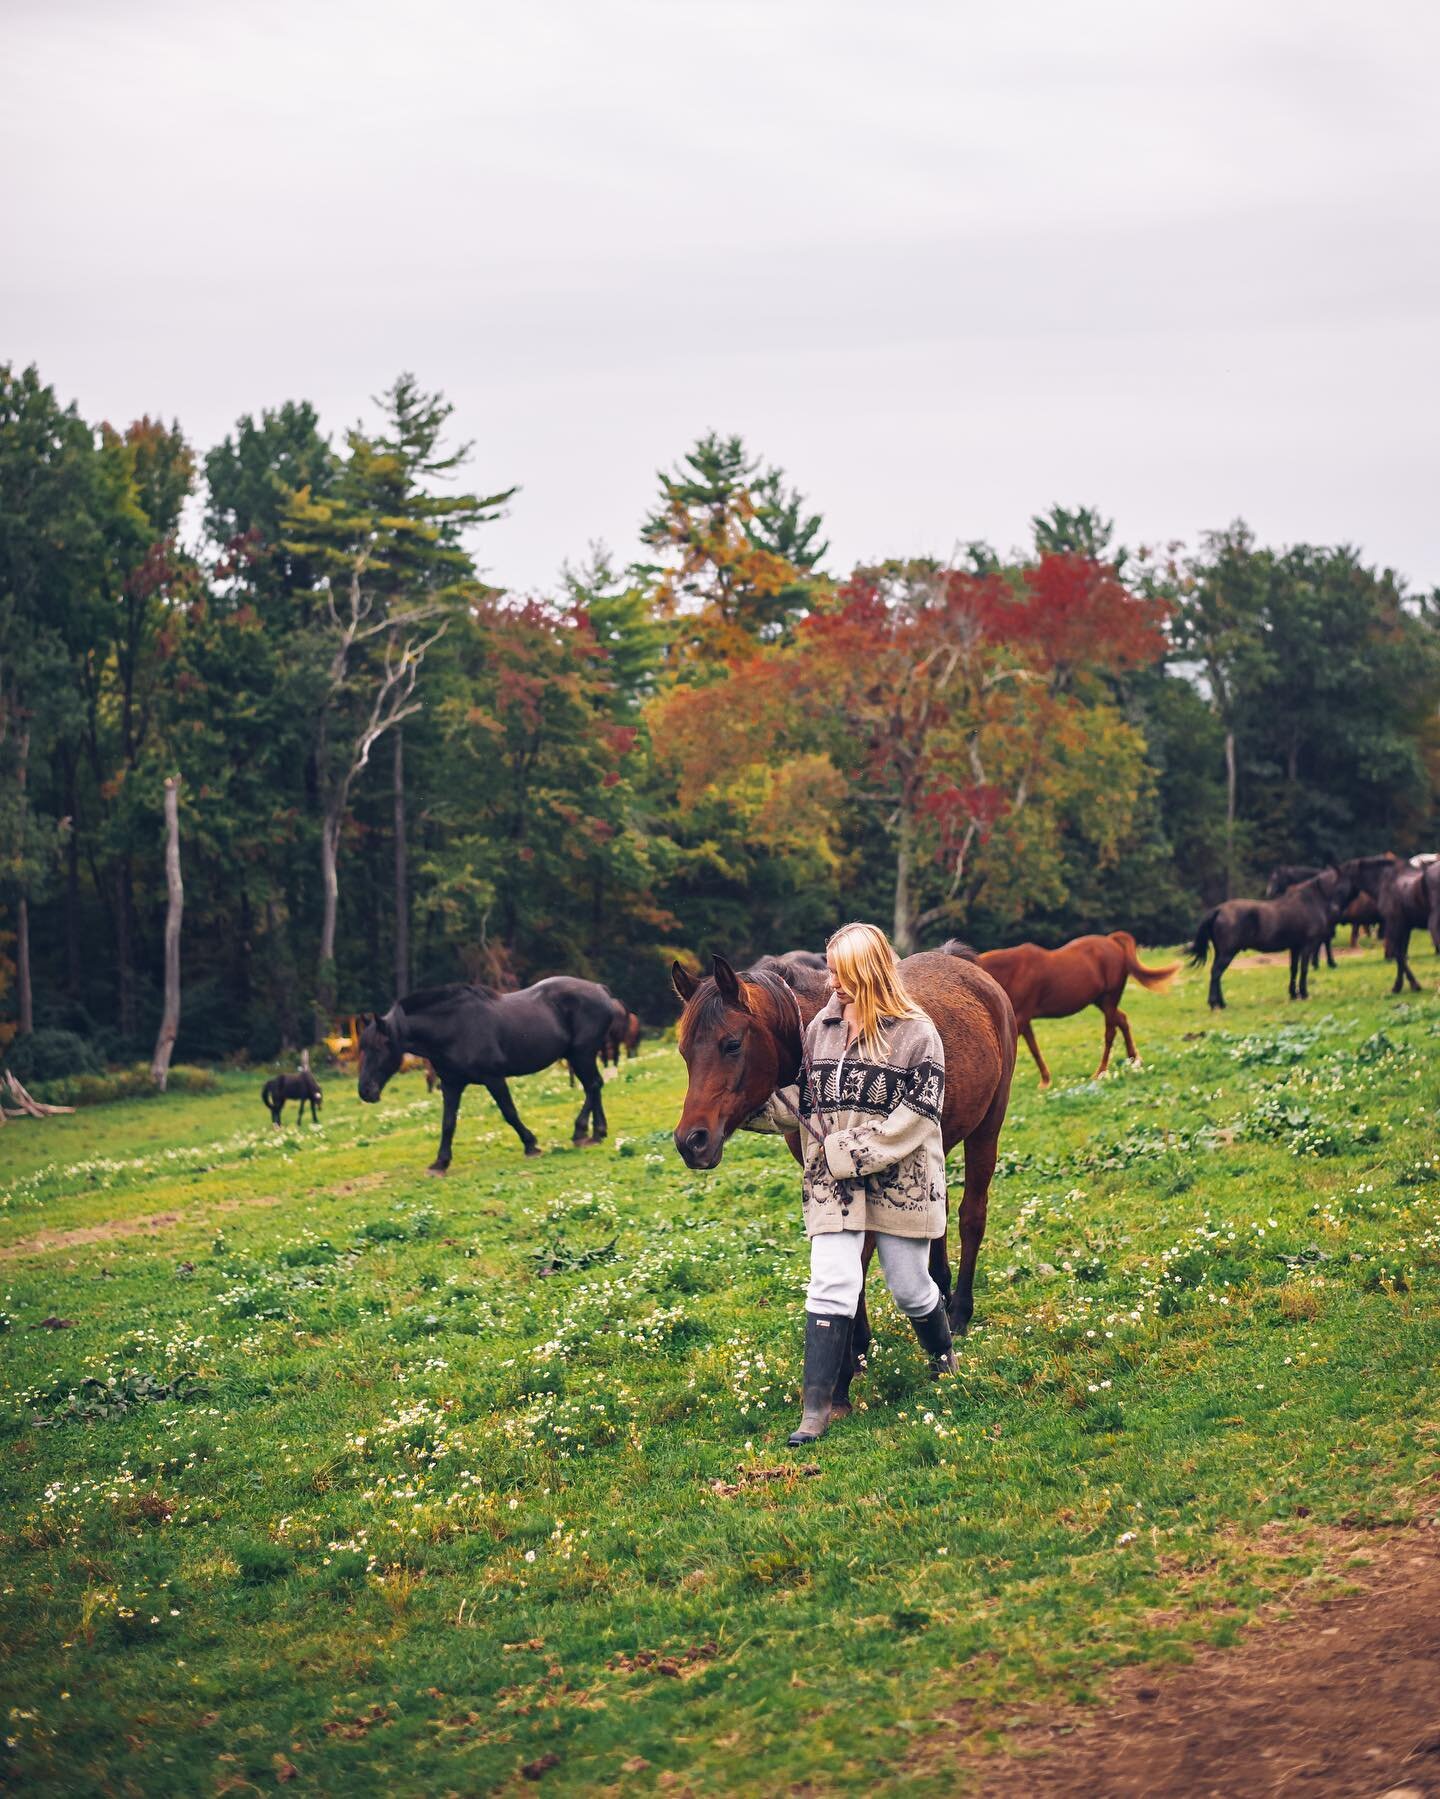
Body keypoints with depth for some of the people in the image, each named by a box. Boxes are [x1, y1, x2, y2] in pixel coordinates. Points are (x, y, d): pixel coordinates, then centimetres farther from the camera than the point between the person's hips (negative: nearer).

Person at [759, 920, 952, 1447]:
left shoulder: (916, 1034, -8)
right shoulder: (821, 1029, 5)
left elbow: (918, 1116, -13)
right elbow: (796, 1103, 11)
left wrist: (854, 1150, -18)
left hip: (899, 1182, -3)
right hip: (832, 1185, 3)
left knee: (910, 1286, 12)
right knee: (830, 1287, -8)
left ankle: (944, 1360, 42)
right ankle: (816, 1408, -9)